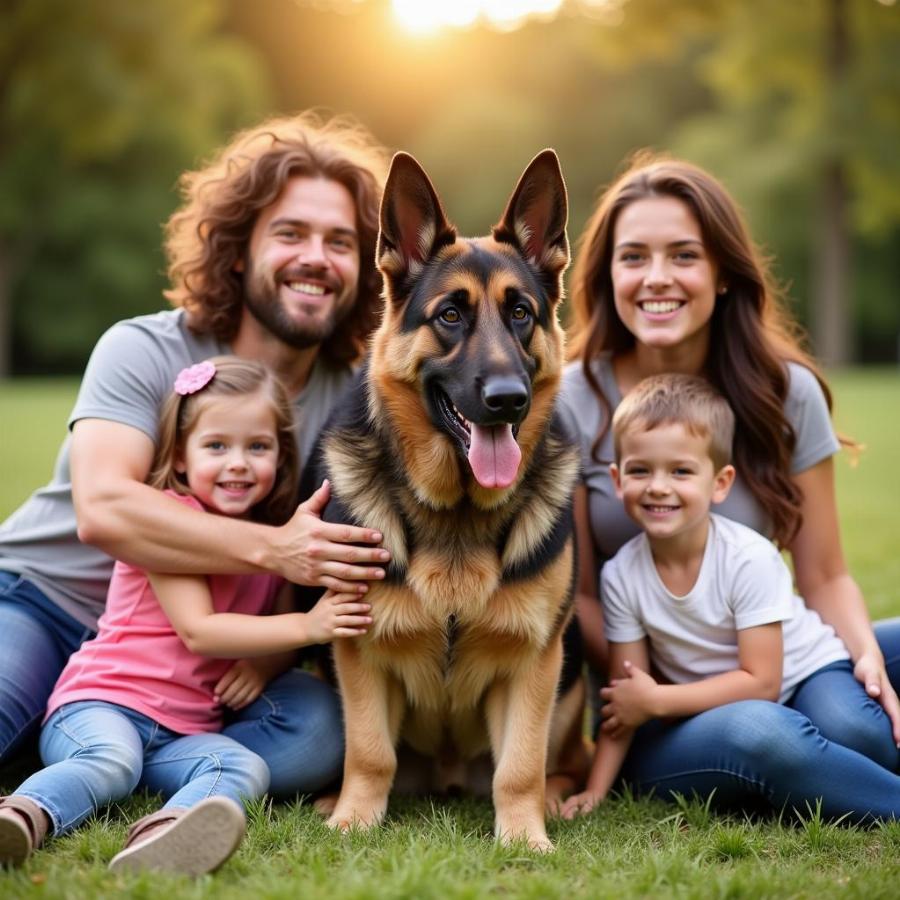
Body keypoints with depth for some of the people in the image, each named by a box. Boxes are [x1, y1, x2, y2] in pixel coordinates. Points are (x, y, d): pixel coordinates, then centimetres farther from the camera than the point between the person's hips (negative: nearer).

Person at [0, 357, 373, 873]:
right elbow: (198, 631, -16)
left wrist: (265, 663, -5)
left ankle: (164, 836, -55)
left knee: (245, 767, -27)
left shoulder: (274, 537, 13)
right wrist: (305, 626, -24)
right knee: (110, 759, -36)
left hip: (187, 732, 4)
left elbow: (284, 632, 20)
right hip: (103, 702, -4)